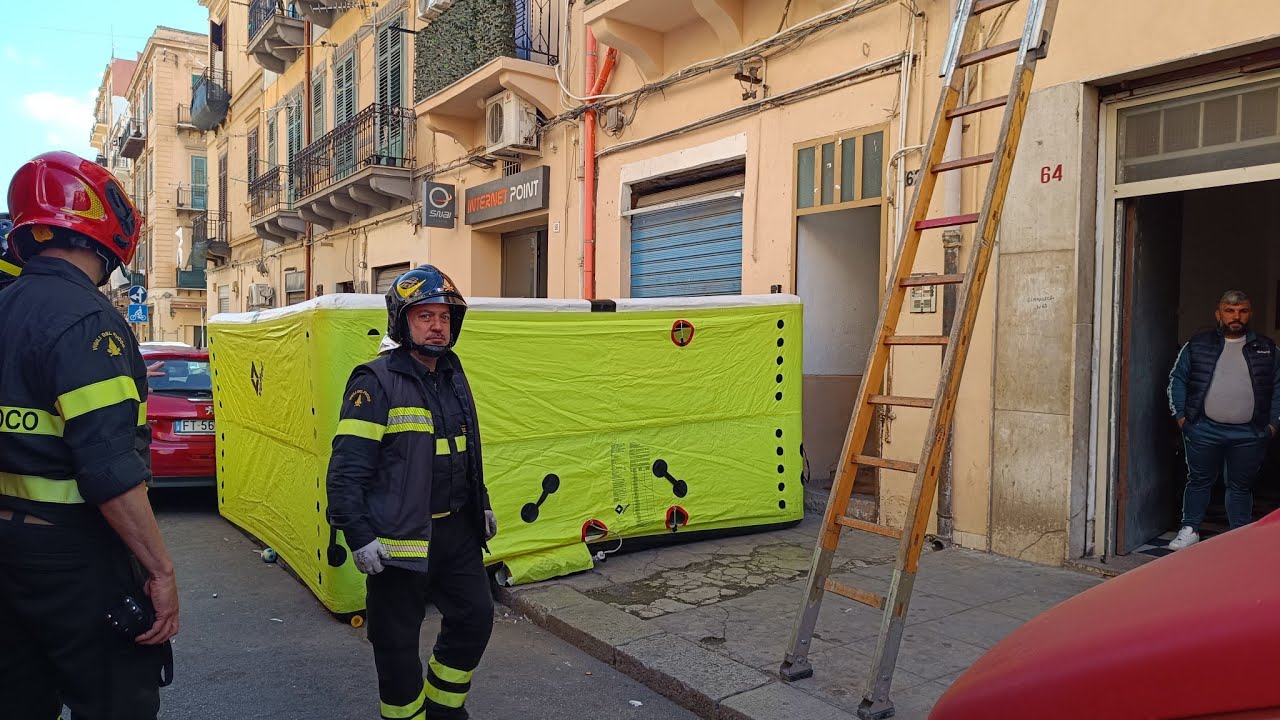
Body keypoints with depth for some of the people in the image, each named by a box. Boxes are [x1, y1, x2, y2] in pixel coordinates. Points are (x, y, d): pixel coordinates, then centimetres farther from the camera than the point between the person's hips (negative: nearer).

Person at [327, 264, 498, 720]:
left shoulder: (453, 376, 9)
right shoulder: (376, 382, -14)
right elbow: (347, 469, -17)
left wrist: (482, 505, 21)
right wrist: (358, 537, -20)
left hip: (457, 529, 7)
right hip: (399, 538, -7)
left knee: (475, 619, 14)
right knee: (398, 640, 6)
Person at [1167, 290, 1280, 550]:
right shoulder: (1197, 346, 3)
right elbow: (1177, 379, 5)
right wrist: (1180, 415, -2)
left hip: (1249, 434, 1)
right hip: (1204, 431, -1)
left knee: (1241, 486, 11)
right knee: (1199, 481, 8)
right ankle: (1190, 530, 18)